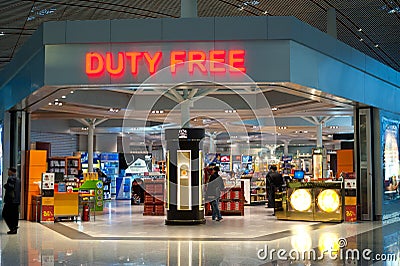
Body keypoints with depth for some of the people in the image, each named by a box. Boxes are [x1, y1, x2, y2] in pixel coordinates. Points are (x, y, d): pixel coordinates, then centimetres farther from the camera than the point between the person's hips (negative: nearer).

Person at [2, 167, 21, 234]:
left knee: (5, 214, -2)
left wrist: (5, 185, -4)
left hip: (11, 200, -9)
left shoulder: (11, 178, -11)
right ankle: (14, 229, 10)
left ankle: (13, 227, -10)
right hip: (17, 200, 9)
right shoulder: (18, 179, 17)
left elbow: (9, 187, -23)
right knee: (14, 215, 10)